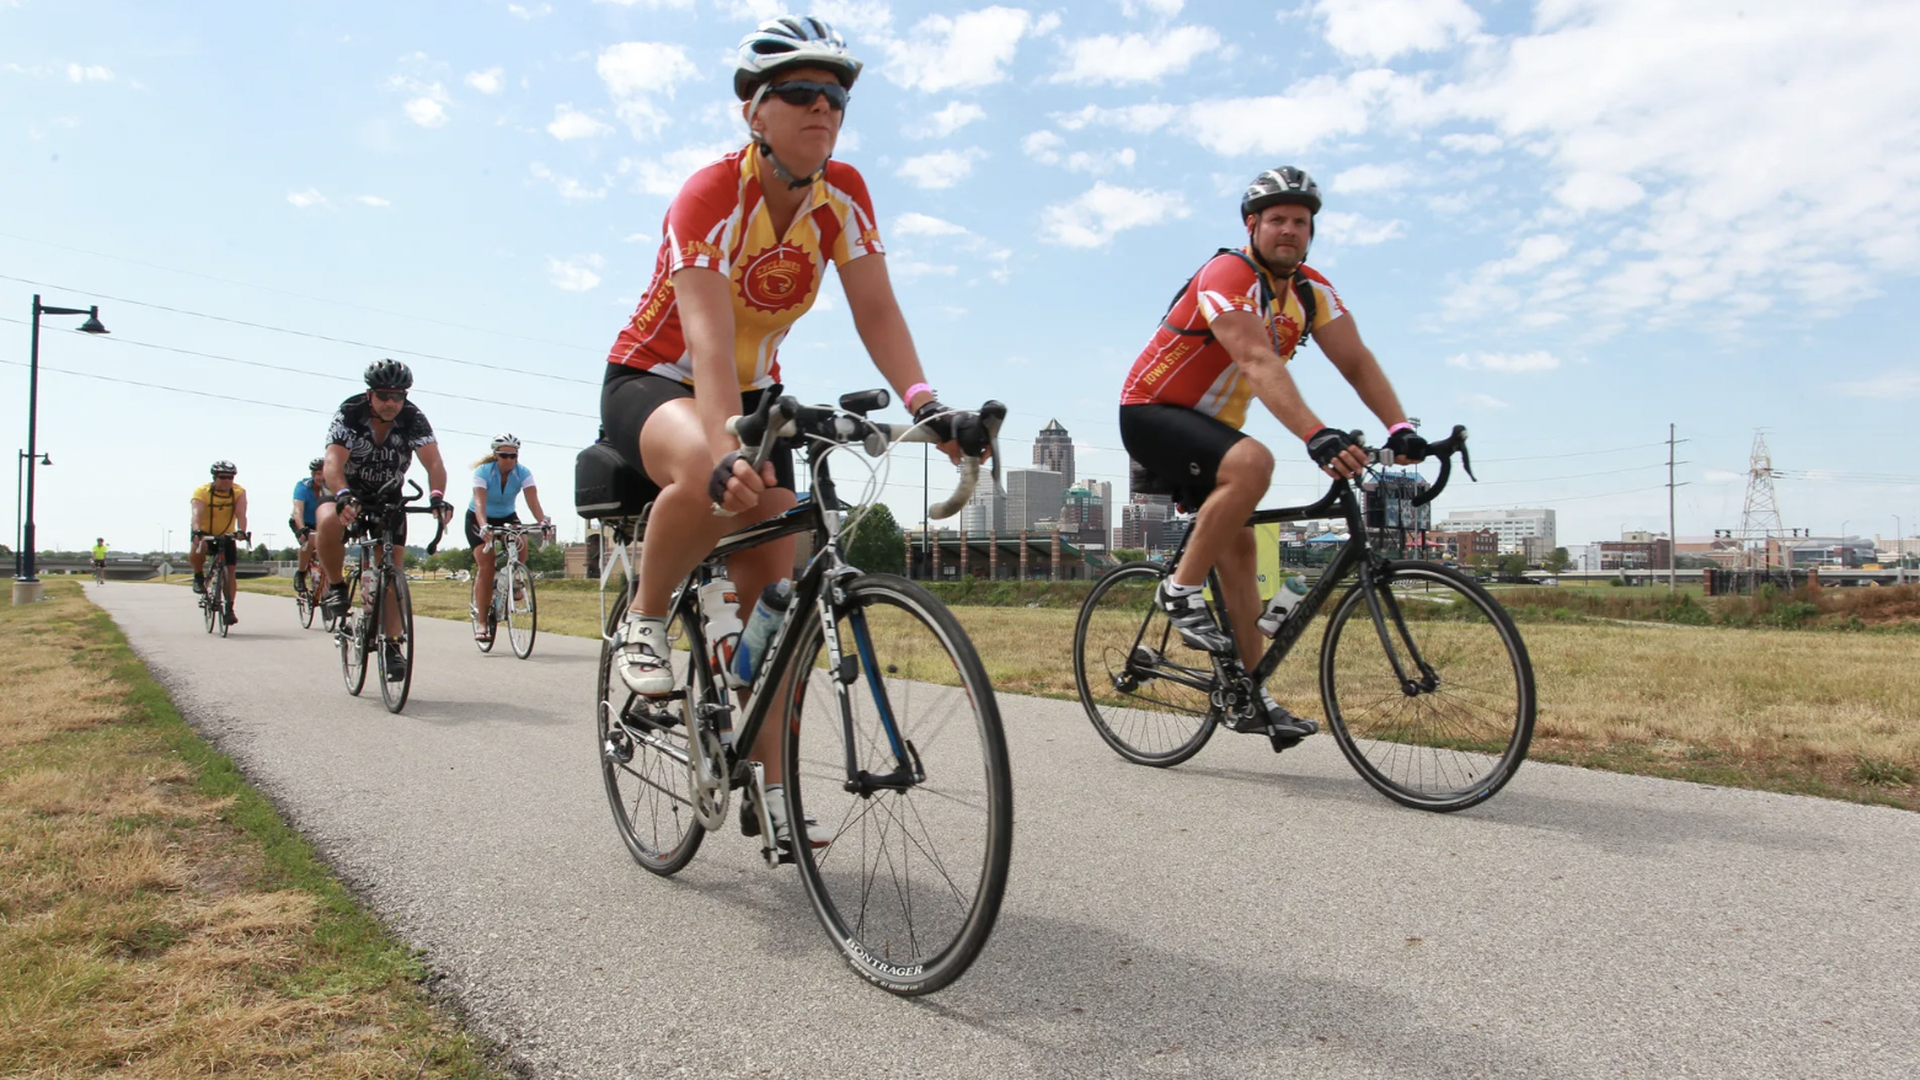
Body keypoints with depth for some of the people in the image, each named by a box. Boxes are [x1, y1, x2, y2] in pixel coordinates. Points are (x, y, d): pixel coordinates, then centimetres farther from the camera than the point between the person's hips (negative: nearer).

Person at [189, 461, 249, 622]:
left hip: (226, 536, 2)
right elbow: (197, 513, -34)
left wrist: (241, 531, -48)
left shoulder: (239, 492, -14)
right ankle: (199, 577, -8)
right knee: (199, 547, -35)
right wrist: (197, 531, -53)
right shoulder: (202, 492, -19)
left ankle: (229, 609, 2)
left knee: (229, 571, -6)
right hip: (205, 533, -2)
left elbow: (241, 514, -29)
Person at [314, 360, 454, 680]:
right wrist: (343, 497, -57)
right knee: (327, 523, -36)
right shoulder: (349, 414, -24)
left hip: (388, 497, 2)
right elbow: (332, 464, -36)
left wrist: (437, 497, -52)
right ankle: (336, 586, -10)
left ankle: (392, 646, 0)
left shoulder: (413, 419, -20)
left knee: (392, 570, -7)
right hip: (346, 491, -2)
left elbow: (434, 462, -32)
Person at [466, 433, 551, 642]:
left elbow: (533, 500, -29)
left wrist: (543, 521, -48)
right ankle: (481, 623, -14)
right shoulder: (483, 472, -24)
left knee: (521, 544, -29)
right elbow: (479, 503, -36)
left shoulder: (523, 473, -17)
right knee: (486, 565, -18)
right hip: (478, 519, -2)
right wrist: (483, 526, -54)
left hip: (507, 517, 3)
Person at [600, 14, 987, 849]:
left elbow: (876, 311, -17)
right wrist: (727, 450, -54)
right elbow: (709, 335, -38)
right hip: (653, 381, -5)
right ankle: (644, 624, -13)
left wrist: (927, 407, -34)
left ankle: (765, 790, 8)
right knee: (712, 477, -42)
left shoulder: (842, 195, -9)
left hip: (753, 392, 5)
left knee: (775, 594, -4)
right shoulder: (711, 196, -25)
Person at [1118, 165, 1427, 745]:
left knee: (1238, 548, 4)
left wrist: (1400, 428, -24)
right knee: (1252, 462, -34)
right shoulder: (1227, 276, -24)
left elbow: (1356, 360, -8)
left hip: (1209, 424, 8)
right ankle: (1181, 591, -19)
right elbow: (1258, 362, -39)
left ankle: (1253, 696, 10)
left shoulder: (1311, 289, 1)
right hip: (1151, 414, -8)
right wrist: (1317, 435, -51)